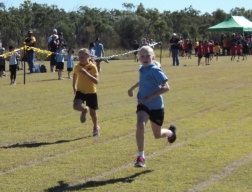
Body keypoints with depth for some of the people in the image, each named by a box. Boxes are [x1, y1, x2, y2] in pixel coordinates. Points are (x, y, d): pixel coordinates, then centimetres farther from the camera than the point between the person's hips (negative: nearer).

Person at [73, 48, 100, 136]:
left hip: (91, 92, -2)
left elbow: (96, 81, -25)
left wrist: (86, 73, -35)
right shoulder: (77, 67, -4)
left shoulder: (93, 67, -16)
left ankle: (96, 127, 35)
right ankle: (84, 110, 12)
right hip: (80, 91, 2)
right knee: (76, 106, -24)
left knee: (92, 112, 7)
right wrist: (74, 86, 18)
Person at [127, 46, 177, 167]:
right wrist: (133, 88, 28)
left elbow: (166, 87, -26)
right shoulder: (141, 69, 3)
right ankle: (141, 157, -21)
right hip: (143, 105, 4)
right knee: (140, 125, -26)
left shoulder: (155, 70, -18)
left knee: (157, 135, 13)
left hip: (156, 106, -4)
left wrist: (149, 97, -28)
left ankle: (170, 132, 51)